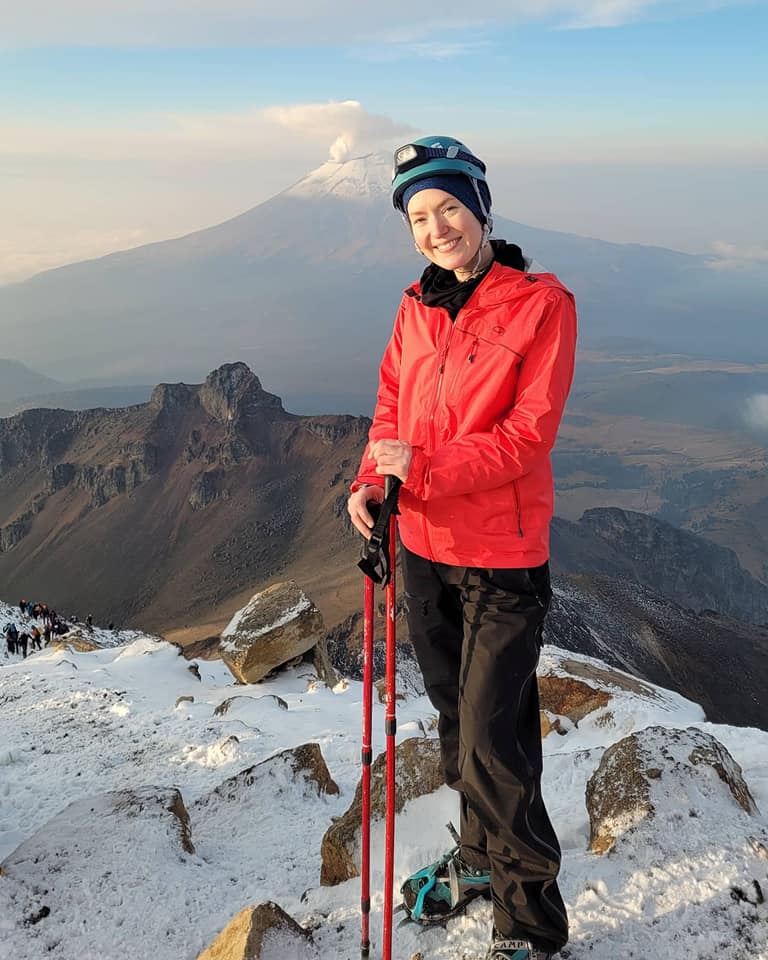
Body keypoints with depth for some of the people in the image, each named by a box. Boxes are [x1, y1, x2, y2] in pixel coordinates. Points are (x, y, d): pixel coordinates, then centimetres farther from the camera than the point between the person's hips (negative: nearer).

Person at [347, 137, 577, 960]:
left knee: (492, 742, -2)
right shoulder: (417, 307, 6)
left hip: (502, 560, -6)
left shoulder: (541, 304, -12)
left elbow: (529, 431, -17)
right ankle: (481, 857, 43)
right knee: (457, 716, 21)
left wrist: (426, 466, -26)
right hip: (424, 549, 6)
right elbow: (392, 406, 9)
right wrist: (373, 480, -9)